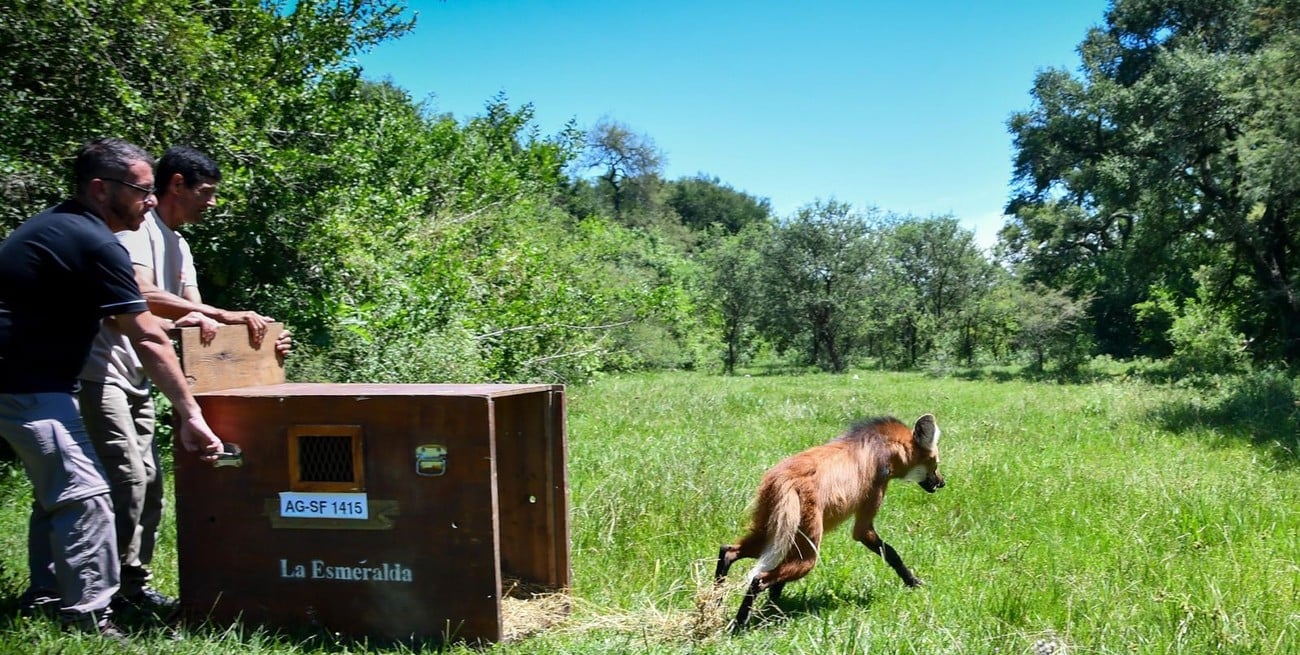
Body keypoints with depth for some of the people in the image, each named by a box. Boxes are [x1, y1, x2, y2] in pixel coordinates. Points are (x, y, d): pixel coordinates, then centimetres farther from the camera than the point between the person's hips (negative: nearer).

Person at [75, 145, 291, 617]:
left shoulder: (177, 244, 16)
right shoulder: (137, 227, -12)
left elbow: (196, 318, 16)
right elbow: (144, 295, -27)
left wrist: (257, 344, 4)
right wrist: (226, 316, -25)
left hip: (136, 379, 9)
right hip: (100, 373, -9)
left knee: (149, 481, 9)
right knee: (127, 477, -13)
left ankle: (134, 585, 17)